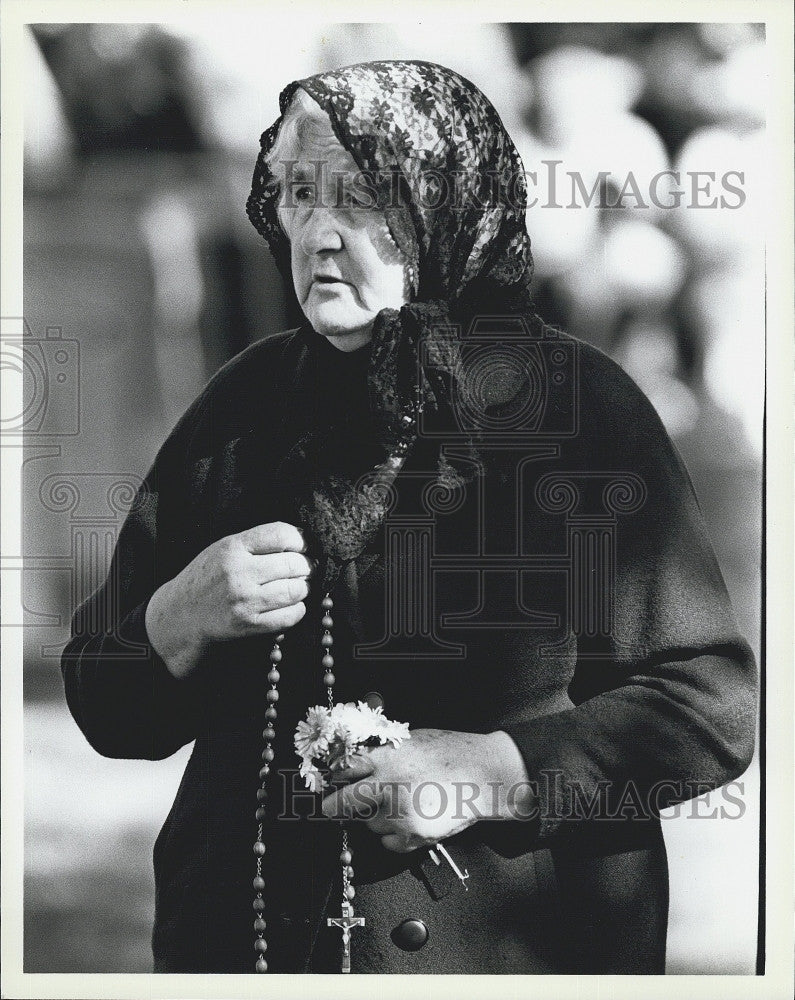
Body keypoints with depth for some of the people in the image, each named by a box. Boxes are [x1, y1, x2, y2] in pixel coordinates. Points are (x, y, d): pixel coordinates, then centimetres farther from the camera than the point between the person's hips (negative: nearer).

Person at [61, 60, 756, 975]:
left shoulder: (573, 403, -8)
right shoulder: (249, 401, 3)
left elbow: (713, 705, -8)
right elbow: (106, 710, 6)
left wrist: (499, 772, -19)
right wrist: (180, 618, -15)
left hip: (509, 949, -3)